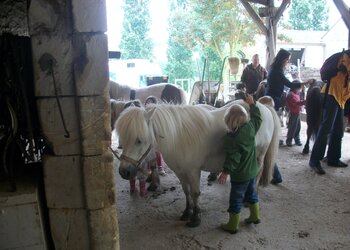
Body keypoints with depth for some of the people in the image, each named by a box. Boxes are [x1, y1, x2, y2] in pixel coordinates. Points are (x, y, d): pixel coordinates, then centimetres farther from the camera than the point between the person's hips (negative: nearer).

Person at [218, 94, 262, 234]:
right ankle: (255, 216, 42)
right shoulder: (251, 127, -9)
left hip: (239, 174, -6)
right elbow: (257, 118, 11)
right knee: (251, 193, 26)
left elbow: (232, 157, -27)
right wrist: (252, 104, 20)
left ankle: (232, 225, 20)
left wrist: (225, 171, -22)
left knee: (236, 199, 7)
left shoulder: (231, 138, -25)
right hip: (252, 170, 7)